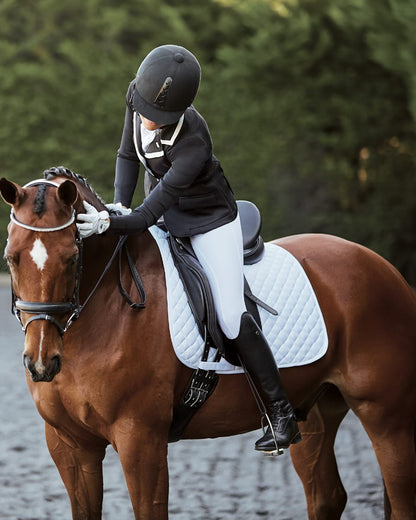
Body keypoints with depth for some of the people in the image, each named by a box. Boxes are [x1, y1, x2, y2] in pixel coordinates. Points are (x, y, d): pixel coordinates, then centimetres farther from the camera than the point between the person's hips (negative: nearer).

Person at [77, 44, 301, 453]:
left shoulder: (192, 144, -37)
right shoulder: (137, 101, -18)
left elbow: (147, 216, -38)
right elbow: (127, 155, -1)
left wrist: (109, 223, -55)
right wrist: (119, 204, -17)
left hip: (210, 221, -7)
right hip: (166, 215, 7)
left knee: (231, 319, -12)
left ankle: (281, 415, 0)